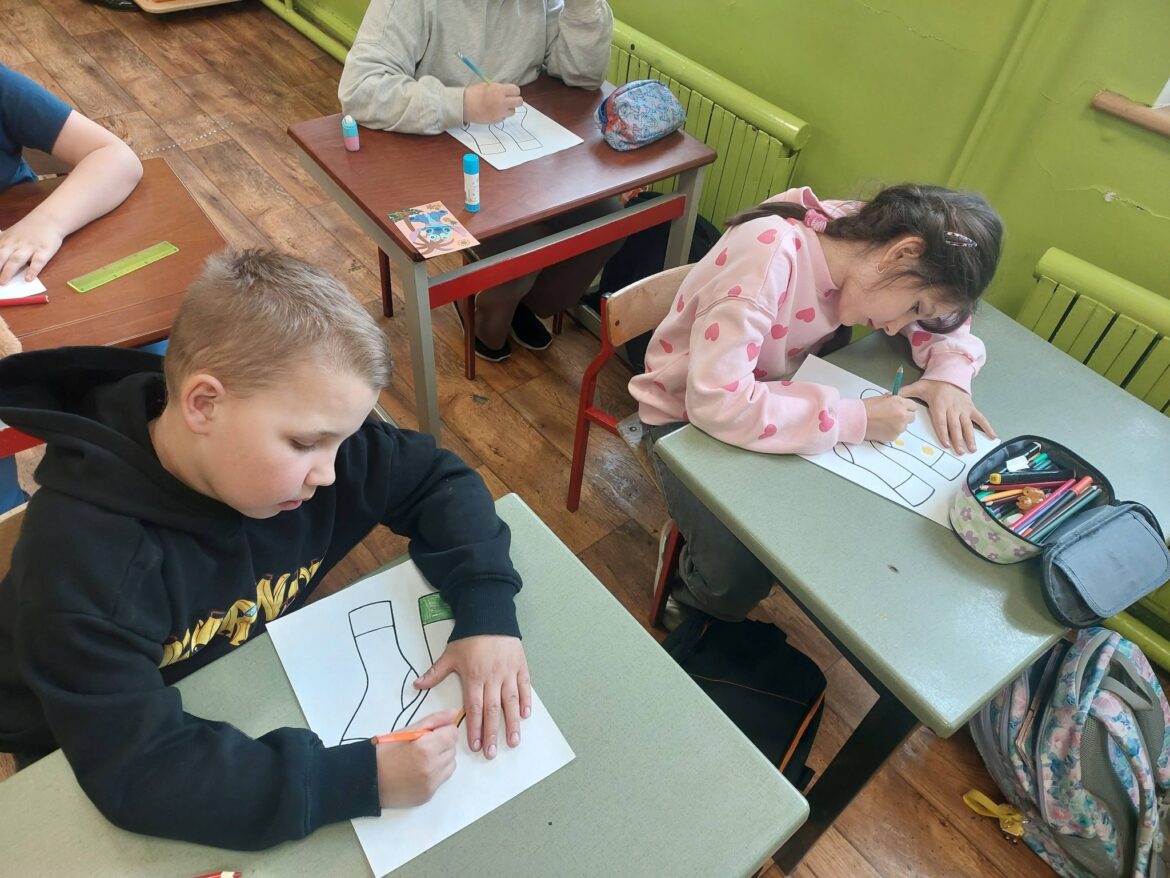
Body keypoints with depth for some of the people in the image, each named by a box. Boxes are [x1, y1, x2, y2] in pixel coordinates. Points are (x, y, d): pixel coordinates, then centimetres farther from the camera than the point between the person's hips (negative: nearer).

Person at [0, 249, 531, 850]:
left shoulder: (287, 433, -21)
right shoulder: (84, 549, -34)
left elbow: (438, 479, -11)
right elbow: (135, 771, -36)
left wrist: (487, 609, -26)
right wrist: (362, 778, -41)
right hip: (95, 767, -1)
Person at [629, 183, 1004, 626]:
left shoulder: (865, 235, -11)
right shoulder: (770, 253, -33)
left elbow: (941, 318, 6)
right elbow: (717, 402, -41)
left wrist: (950, 374, -15)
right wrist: (853, 420, -34)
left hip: (768, 398, 7)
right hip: (688, 414, -7)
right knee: (738, 574, -21)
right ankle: (688, 599, 15)